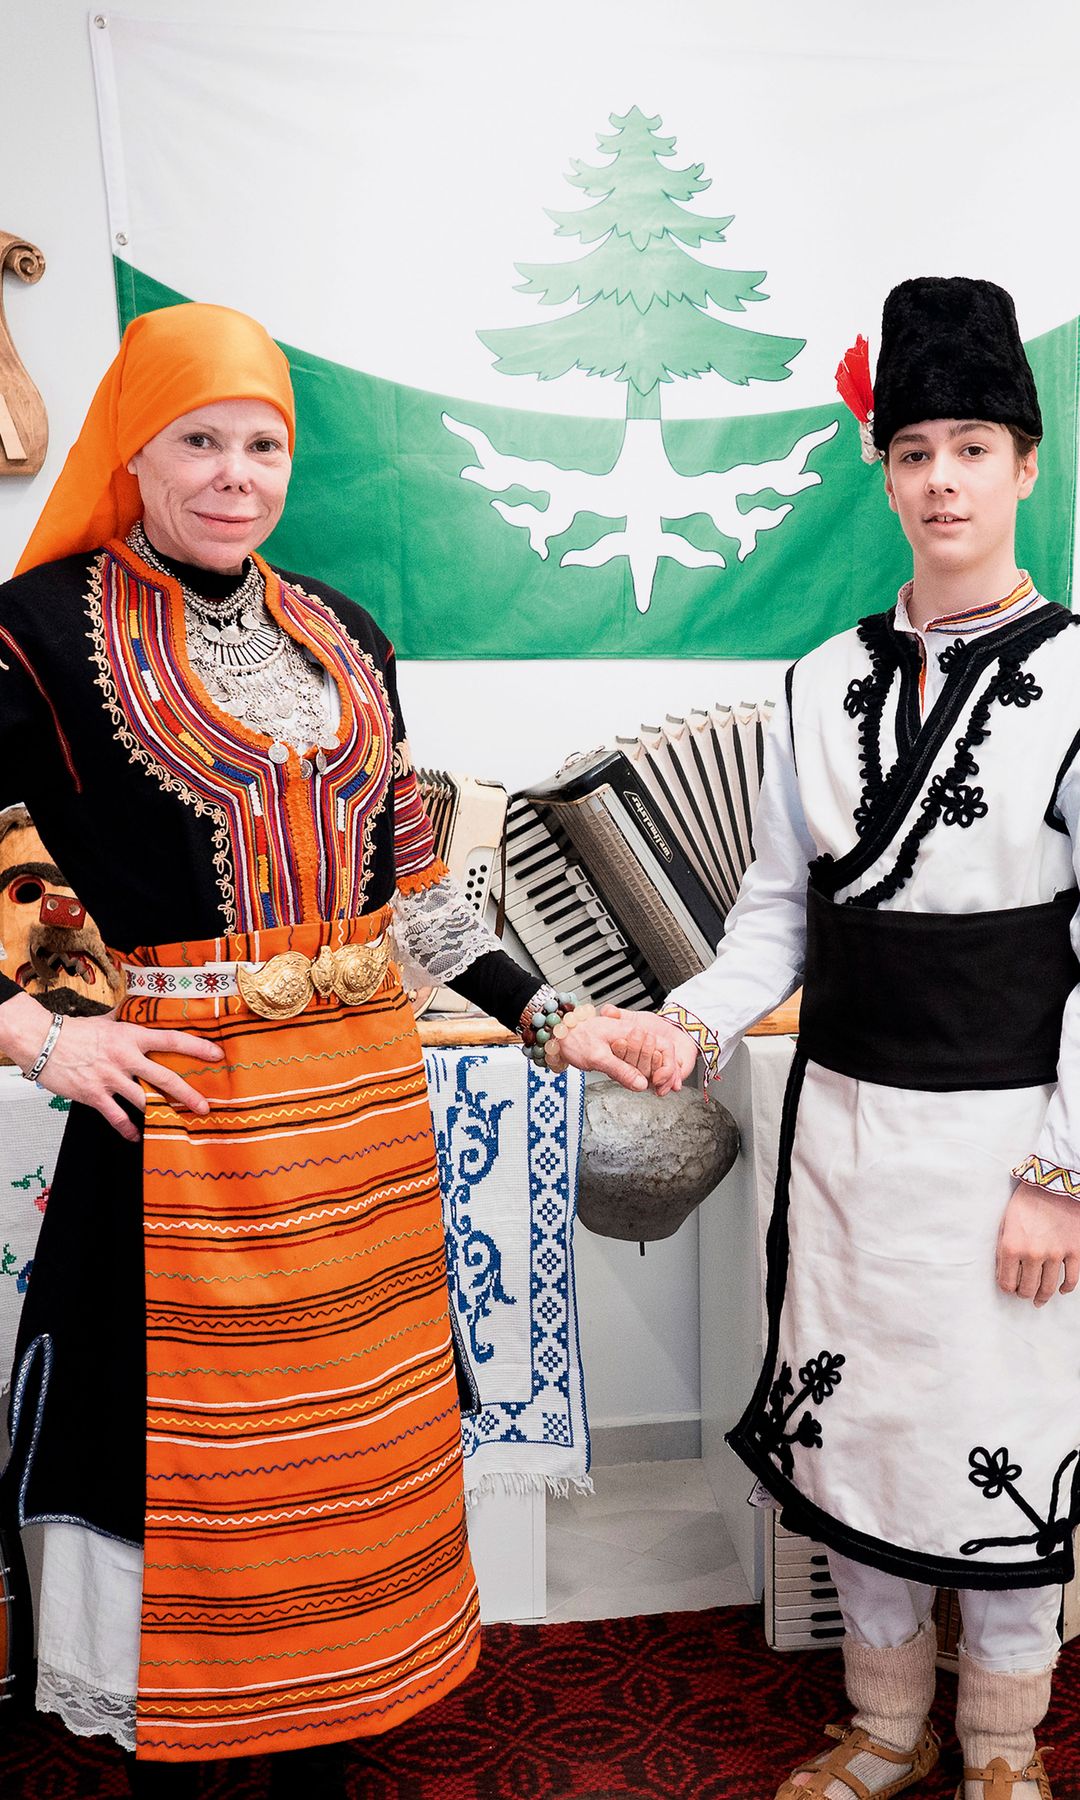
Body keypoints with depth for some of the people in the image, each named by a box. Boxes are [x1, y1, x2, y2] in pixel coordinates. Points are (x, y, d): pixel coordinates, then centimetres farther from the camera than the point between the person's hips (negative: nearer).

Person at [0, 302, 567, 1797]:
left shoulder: (341, 638, 10)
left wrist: (548, 1016, 7)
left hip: (366, 1094, 5)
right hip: (181, 1112, -5)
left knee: (352, 1436, 16)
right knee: (190, 1449, 7)